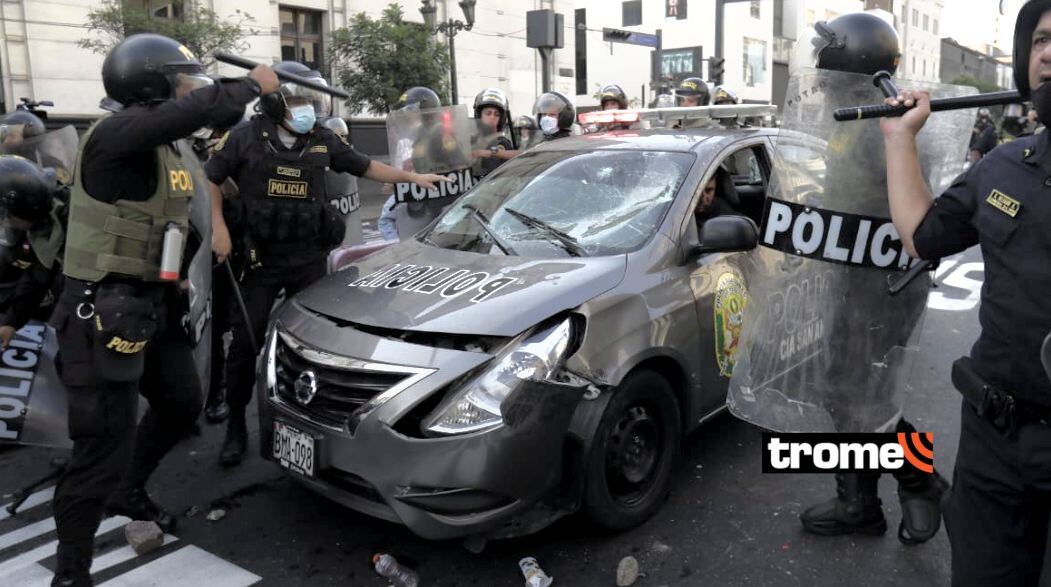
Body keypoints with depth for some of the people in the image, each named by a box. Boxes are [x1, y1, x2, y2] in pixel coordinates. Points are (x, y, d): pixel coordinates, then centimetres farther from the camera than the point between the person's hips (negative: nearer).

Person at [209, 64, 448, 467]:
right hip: (260, 259, -3)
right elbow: (211, 179, 2)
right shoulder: (247, 138, -5)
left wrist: (412, 177, 9)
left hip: (309, 259, 3)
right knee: (246, 344, 0)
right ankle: (236, 427, 15)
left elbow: (365, 167, 14)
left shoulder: (322, 140, 4)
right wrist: (219, 230, -7)